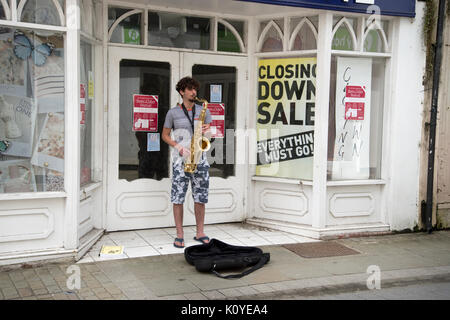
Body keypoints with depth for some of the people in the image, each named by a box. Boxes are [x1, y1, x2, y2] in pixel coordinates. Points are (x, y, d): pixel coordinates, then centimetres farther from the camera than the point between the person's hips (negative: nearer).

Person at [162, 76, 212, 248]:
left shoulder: (203, 111, 11)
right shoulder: (173, 112, 4)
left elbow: (210, 133, 12)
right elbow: (165, 135, 8)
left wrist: (207, 131, -13)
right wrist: (179, 147, -8)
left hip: (200, 159, 2)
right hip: (180, 160, -2)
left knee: (201, 197, 4)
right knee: (178, 197, -3)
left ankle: (200, 233, 15)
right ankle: (179, 235, 5)